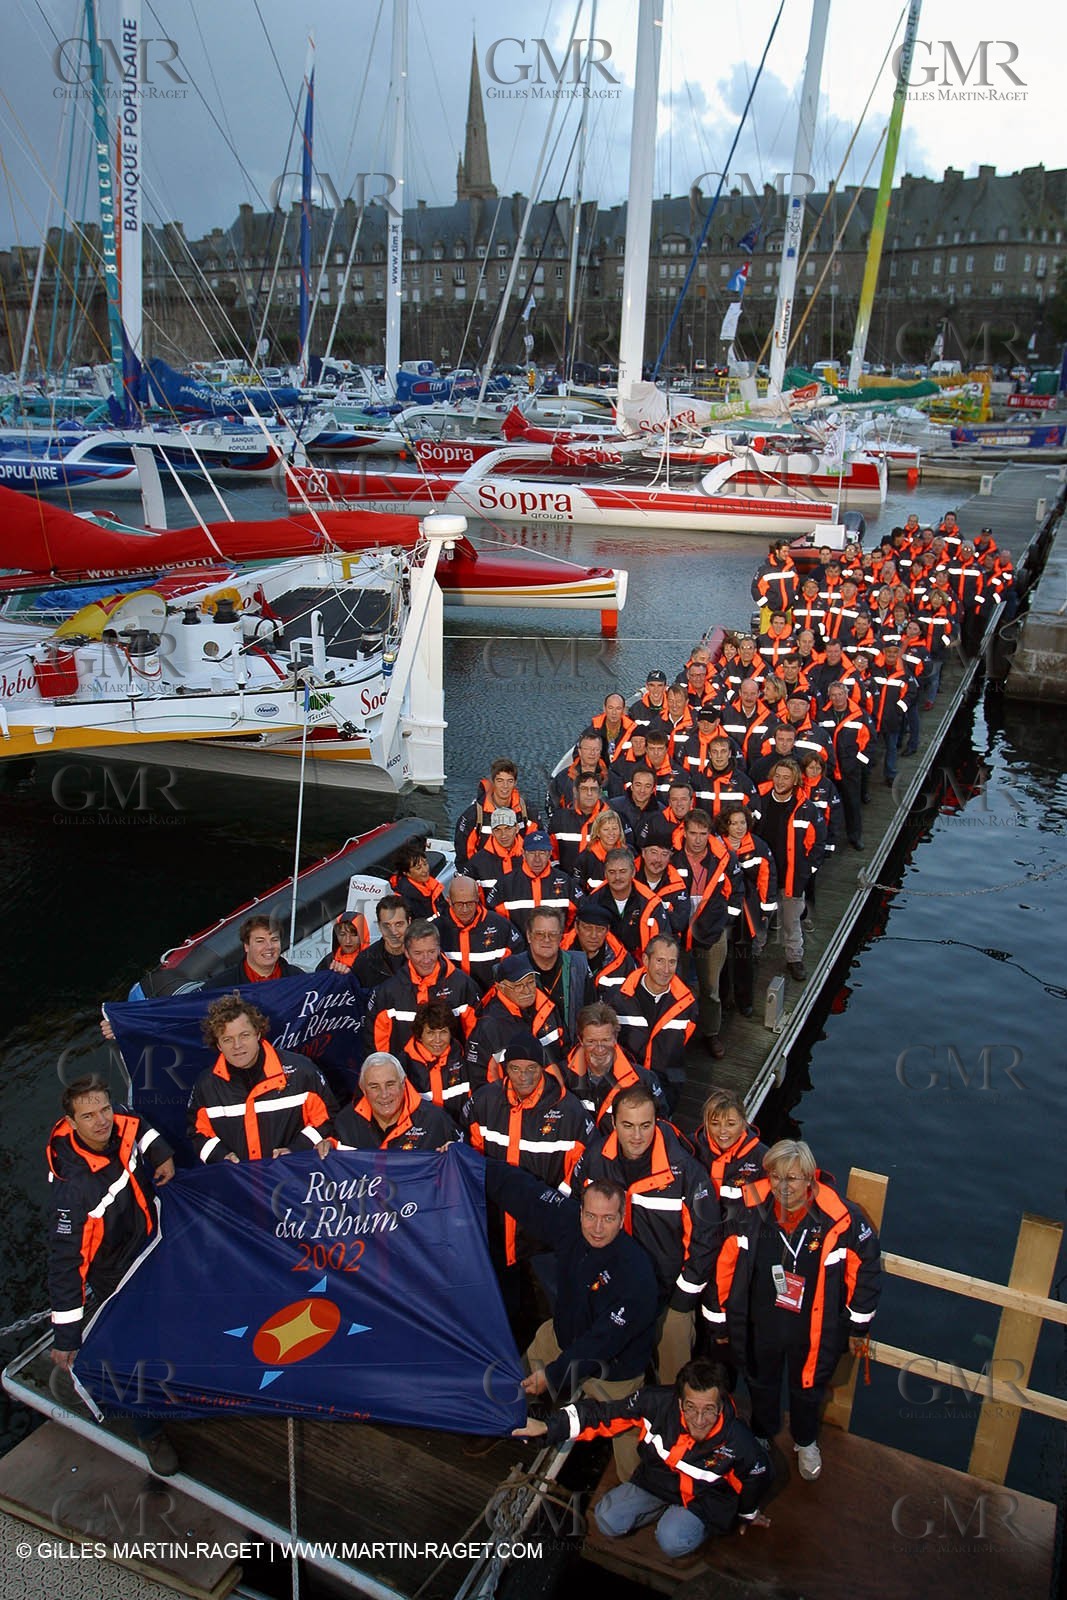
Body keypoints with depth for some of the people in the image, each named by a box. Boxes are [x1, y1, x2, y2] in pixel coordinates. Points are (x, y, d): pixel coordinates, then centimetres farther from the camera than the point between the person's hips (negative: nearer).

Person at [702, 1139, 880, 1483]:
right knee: (761, 1385, 26)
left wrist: (859, 1325, 0)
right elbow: (725, 1265, -10)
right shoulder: (751, 1212, -22)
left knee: (807, 1388, 24)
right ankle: (761, 1438, 57)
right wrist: (718, 1317, 0)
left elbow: (865, 1269, -9)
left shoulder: (841, 1217, -25)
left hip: (813, 1330, -1)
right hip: (760, 1324, 1)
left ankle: (805, 1443, 56)